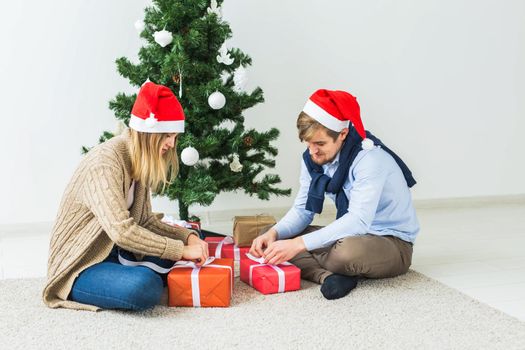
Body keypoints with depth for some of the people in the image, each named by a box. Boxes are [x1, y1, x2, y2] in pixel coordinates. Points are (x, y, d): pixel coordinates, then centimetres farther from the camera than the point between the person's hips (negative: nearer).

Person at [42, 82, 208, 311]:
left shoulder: (140, 162, 5)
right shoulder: (103, 163, -23)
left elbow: (146, 221, 4)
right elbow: (121, 231, -33)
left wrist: (187, 236, -11)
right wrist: (181, 250, -28)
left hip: (115, 253, 9)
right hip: (80, 267, -9)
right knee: (144, 286, -36)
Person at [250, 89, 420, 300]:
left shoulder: (369, 158, -27)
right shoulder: (312, 158, -4)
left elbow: (358, 221, -36)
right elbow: (302, 209, 1)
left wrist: (299, 244, -41)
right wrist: (274, 233, -20)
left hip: (394, 242, -7)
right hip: (354, 234, 7)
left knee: (347, 251, -41)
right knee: (277, 240, -5)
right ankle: (328, 275, -24)